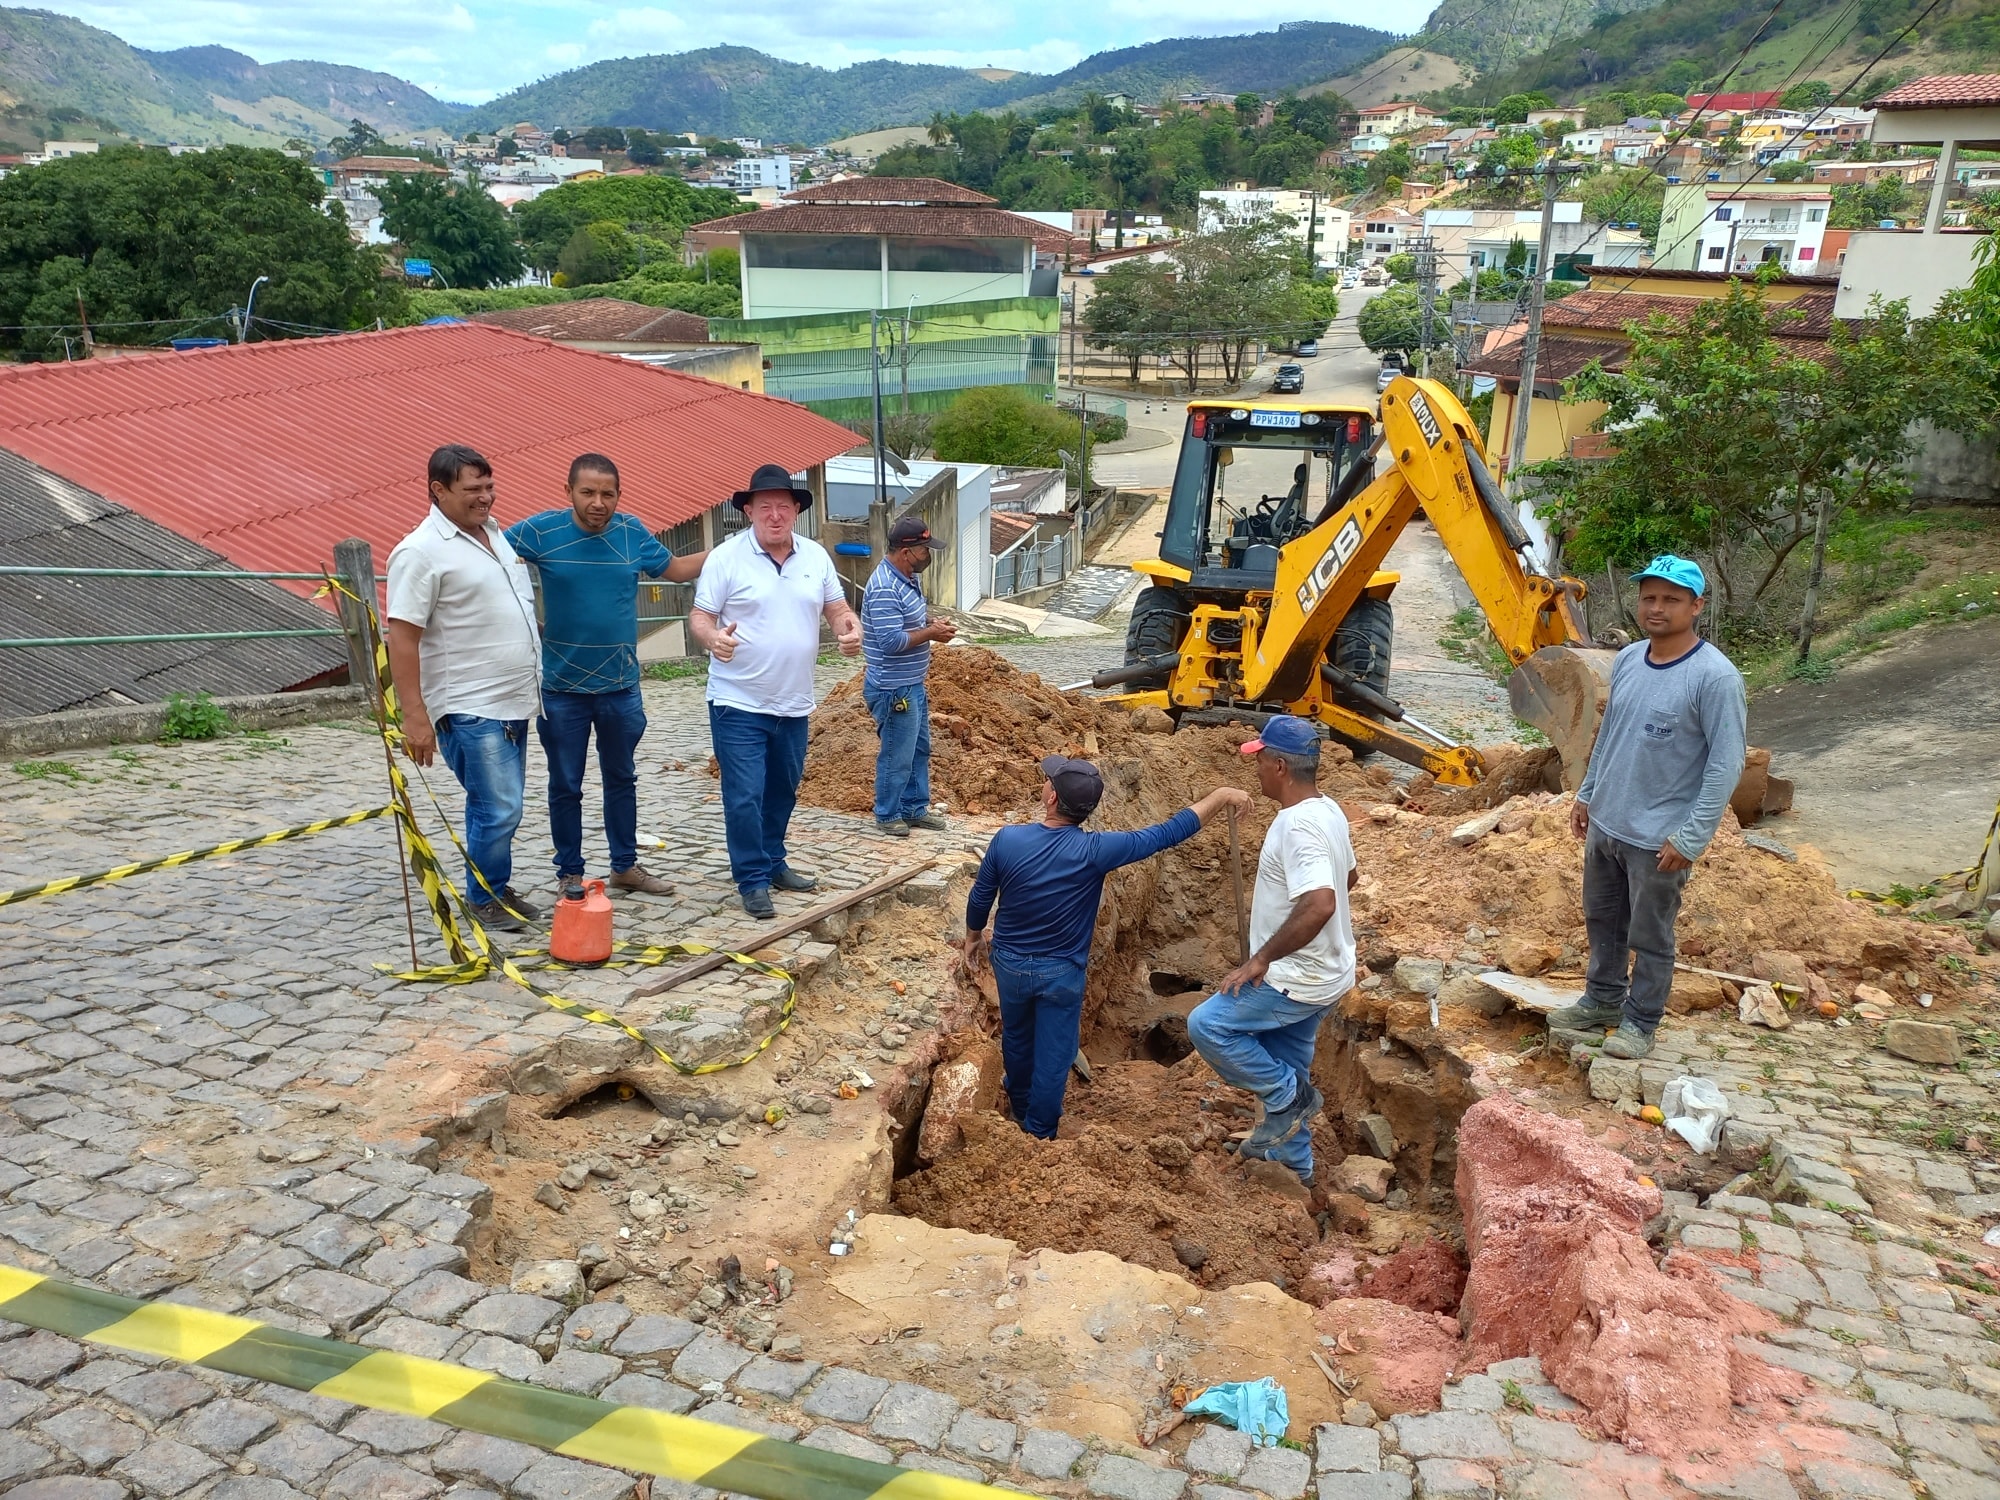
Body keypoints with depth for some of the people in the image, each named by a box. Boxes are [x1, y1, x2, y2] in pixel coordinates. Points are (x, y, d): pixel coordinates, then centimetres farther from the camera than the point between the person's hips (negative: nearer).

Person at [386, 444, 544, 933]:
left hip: (513, 702, 8)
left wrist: (531, 688, 22)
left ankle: (495, 888, 28)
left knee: (500, 807, 15)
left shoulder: (498, 534, 12)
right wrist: (415, 716, -22)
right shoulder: (421, 551, -13)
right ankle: (485, 898, 11)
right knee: (498, 809, -7)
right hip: (470, 710, -8)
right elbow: (402, 638, -16)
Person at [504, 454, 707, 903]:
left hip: (621, 686, 3)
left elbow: (676, 569, 13)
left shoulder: (632, 533, -1)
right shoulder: (542, 530, -11)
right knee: (565, 786, 8)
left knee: (621, 778, 16)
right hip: (561, 688, -3)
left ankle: (625, 866, 30)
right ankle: (569, 873, 22)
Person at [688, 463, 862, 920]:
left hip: (794, 705, 5)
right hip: (739, 705, -5)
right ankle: (752, 881, 9)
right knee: (745, 797, -5)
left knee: (782, 792, 18)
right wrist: (713, 638, -30)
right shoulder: (726, 557, -9)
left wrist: (850, 630, -11)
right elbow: (699, 616, -8)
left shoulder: (815, 556, 5)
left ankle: (773, 864, 34)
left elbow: (837, 609, 12)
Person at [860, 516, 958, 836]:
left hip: (913, 685, 10)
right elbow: (891, 640, -29)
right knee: (897, 755, 4)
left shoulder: (907, 578, 7)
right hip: (894, 689, -10)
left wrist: (932, 623, 2)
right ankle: (887, 815, 20)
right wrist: (931, 633, -19)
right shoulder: (884, 589, -25)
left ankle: (915, 808, 32)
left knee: (920, 748, 19)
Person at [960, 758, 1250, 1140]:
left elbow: (980, 897, -5)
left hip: (1008, 962, 3)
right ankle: (1039, 1132, 31)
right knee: (1053, 1054, 16)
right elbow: (1166, 834, -22)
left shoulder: (1007, 839, -20)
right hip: (1061, 973, -3)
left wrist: (973, 935, 16)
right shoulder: (1093, 851, -26)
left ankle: (1019, 1107, 50)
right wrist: (1220, 796, -13)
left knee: (1016, 1038, 27)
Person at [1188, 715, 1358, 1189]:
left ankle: (1287, 1097, 6)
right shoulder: (1328, 810, 4)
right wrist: (1275, 895, 25)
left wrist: (1262, 958, -32)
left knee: (1206, 1025, -7)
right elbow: (1346, 877, 21)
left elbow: (1320, 905, -40)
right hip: (1319, 972, 10)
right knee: (1284, 1066, 22)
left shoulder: (1298, 826, -28)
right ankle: (1292, 1159, 38)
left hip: (1297, 979, -10)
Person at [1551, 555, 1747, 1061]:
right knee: (1603, 920, 21)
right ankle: (1602, 1000, 40)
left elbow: (1727, 764, -18)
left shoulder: (1715, 675, -19)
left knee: (1650, 938, 10)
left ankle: (1641, 1020, 27)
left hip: (1659, 839, -7)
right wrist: (1586, 795, 15)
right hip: (1604, 824, 7)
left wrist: (1690, 838, -19)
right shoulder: (1627, 659, 2)